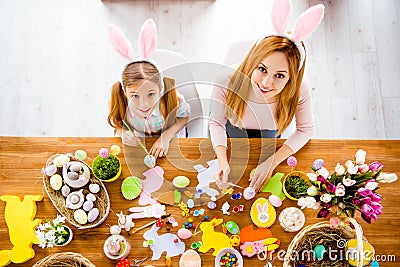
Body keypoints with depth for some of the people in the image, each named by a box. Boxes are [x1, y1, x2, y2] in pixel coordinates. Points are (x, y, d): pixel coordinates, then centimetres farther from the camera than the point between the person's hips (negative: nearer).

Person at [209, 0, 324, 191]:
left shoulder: (299, 91, -38)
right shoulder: (225, 85, -43)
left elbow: (305, 130, -20)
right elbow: (216, 122, -24)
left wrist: (272, 163, -28)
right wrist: (223, 164, -39)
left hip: (269, 134, 2)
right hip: (233, 132, -1)